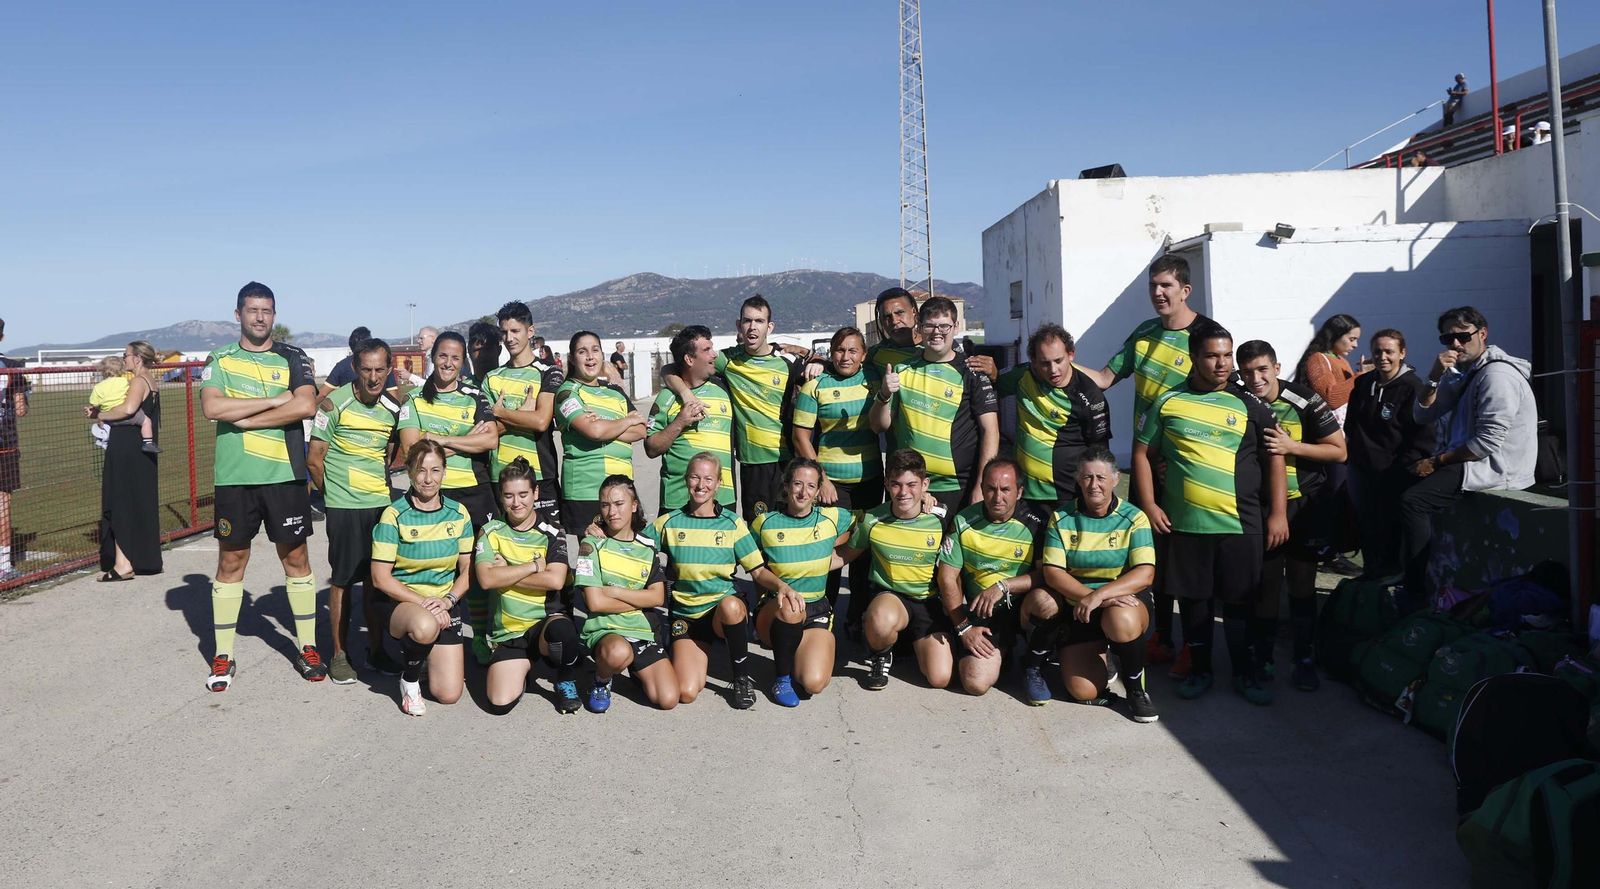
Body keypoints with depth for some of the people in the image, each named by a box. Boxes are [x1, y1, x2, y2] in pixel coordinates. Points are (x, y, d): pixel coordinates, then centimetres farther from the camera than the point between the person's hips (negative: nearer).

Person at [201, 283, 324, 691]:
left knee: (295, 556, 5)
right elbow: (211, 407, -12)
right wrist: (275, 400, -14)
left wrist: (244, 417, -12)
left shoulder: (292, 359, 4)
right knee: (231, 560, 6)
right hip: (234, 477, 1)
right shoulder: (220, 361, 7)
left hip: (285, 474, 0)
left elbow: (306, 405, -14)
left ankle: (307, 647, 16)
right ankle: (223, 656, 15)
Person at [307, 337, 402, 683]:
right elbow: (314, 459, -6)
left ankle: (376, 648, 22)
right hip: (344, 508, -4)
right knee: (343, 580, 3)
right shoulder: (335, 404, -11)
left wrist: (380, 484, 12)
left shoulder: (392, 408, 3)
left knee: (376, 579, 11)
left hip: (381, 504, 4)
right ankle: (340, 654, 13)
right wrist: (335, 492, 2)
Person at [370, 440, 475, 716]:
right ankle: (409, 678, -7)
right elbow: (380, 578, -12)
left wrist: (448, 600, -12)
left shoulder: (458, 514, 1)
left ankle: (427, 653, 26)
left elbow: (467, 570, 6)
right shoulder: (394, 515, -10)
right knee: (426, 626, -41)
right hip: (400, 601, -3)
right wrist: (423, 602, -20)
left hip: (444, 605, 3)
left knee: (448, 694, -8)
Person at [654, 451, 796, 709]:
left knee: (730, 604, -39)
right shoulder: (669, 522, 3)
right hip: (686, 617, 0)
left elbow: (758, 571, -2)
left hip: (727, 611, 0)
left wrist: (781, 585, -22)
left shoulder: (733, 523, 1)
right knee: (687, 693, -22)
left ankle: (742, 678, -15)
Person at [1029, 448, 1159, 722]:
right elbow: (1052, 572, -11)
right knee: (1084, 692, -18)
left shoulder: (1133, 518, -6)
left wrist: (1100, 595, -32)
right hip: (1076, 607, 2)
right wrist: (1087, 596, -28)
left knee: (1121, 621, -38)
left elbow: (1145, 574, -18)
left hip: (1125, 600, -1)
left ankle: (1136, 689, -10)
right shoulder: (1062, 518, -1)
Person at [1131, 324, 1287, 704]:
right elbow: (1142, 453, 6)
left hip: (1241, 525, 0)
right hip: (1185, 524, 0)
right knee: (1193, 599, 10)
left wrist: (1278, 513, -2)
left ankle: (1244, 672, 23)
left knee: (1240, 600, 8)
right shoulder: (1168, 402, 2)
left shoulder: (1249, 403, 3)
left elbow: (1274, 458, 4)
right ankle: (1199, 670, 25)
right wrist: (1149, 506, -2)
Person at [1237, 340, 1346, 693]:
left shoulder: (1304, 401, -12)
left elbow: (1339, 451, -9)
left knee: (1302, 583, 4)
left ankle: (1304, 658, 16)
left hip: (1304, 505, -1)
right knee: (1263, 581, 2)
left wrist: (1292, 446, -22)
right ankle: (1262, 656, 16)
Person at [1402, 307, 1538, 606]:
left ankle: (1417, 595, -17)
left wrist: (1437, 462, -15)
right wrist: (1435, 376, -7)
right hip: (1470, 460, 10)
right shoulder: (1460, 373, 15)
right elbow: (1422, 416, 8)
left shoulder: (1497, 375, -15)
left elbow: (1488, 443, -22)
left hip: (1494, 467, -10)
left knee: (1412, 500, -23)